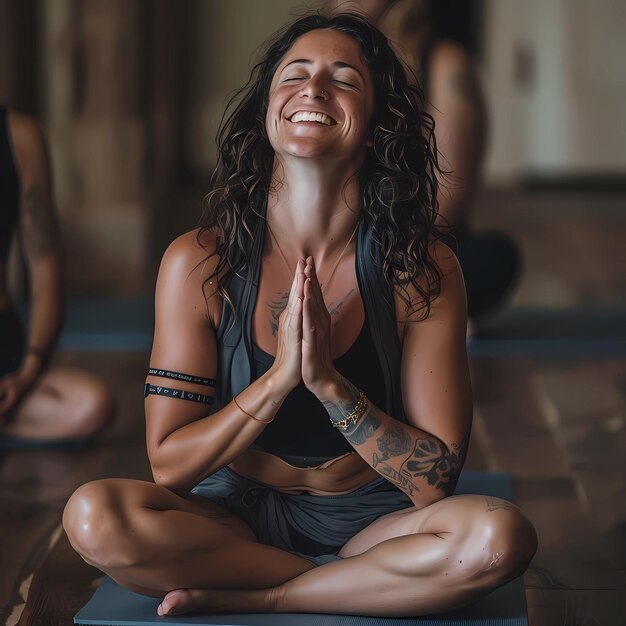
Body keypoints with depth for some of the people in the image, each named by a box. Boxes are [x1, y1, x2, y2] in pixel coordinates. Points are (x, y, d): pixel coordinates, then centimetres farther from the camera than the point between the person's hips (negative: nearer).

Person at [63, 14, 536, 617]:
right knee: (93, 515, -29)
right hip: (236, 516, 1)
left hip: (372, 520, 0)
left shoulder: (424, 272, -11)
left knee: (500, 535, -31)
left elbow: (433, 480, -11)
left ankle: (240, 599, -17)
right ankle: (371, 583, -14)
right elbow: (169, 466, -10)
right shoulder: (198, 263, -10)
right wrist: (279, 377, -24)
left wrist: (329, 383, -25)